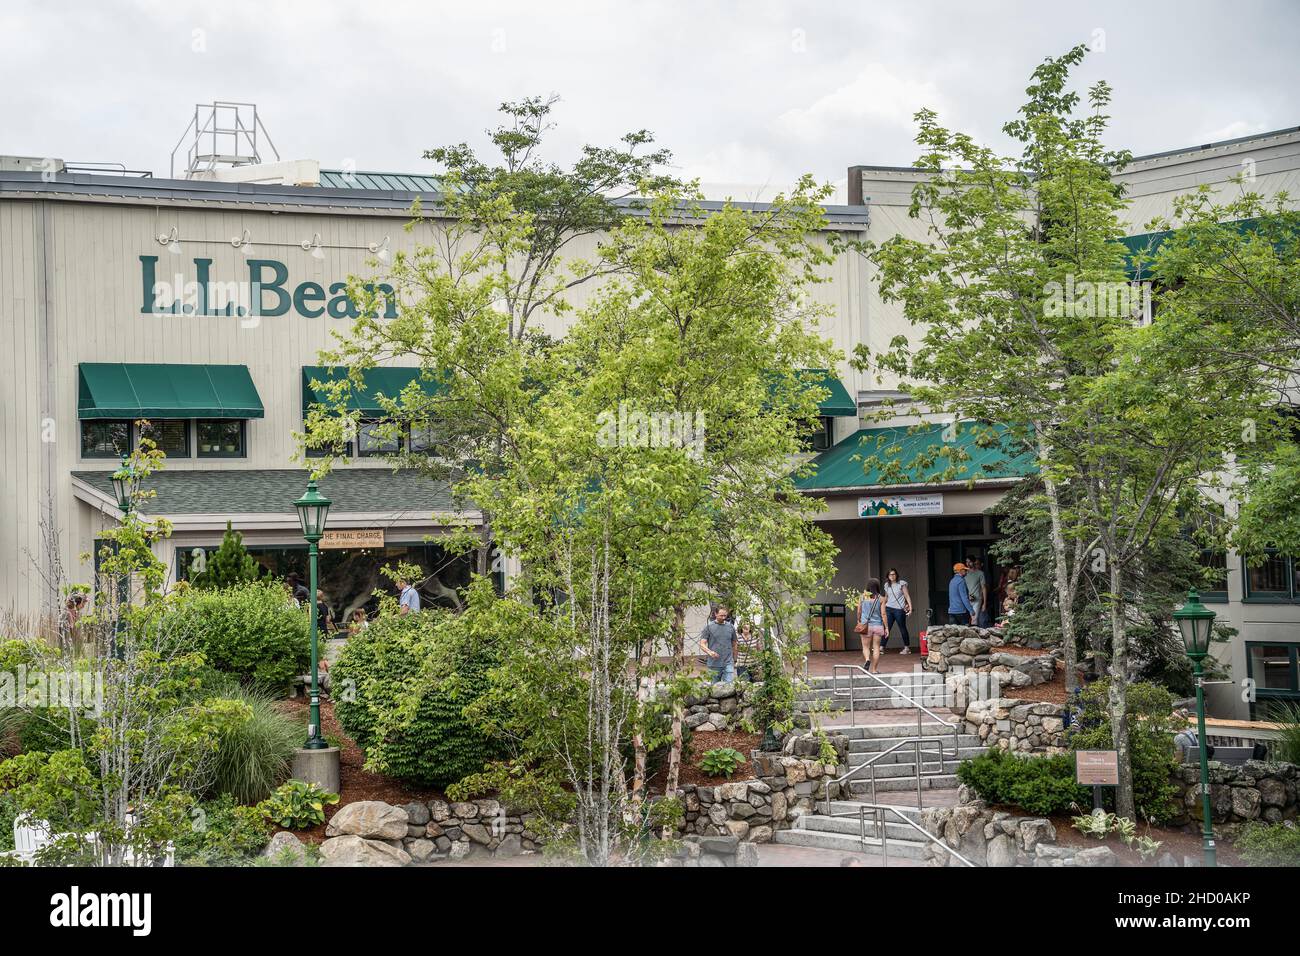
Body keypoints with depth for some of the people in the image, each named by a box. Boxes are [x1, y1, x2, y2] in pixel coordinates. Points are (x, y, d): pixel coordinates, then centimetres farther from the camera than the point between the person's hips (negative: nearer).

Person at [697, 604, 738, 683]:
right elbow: (702, 644, -5)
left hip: (728, 663, 1)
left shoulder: (731, 627, 9)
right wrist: (709, 652, -25)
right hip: (714, 664, -1)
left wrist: (735, 660, 17)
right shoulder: (708, 627, 0)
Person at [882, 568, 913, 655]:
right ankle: (881, 647, -7)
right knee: (886, 628, -4)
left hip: (899, 609, -4)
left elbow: (907, 596, -4)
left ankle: (907, 647, 14)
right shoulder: (887, 585, 11)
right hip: (889, 609, 4)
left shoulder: (901, 584, -3)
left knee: (902, 628, 4)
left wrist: (910, 607, -11)